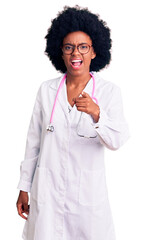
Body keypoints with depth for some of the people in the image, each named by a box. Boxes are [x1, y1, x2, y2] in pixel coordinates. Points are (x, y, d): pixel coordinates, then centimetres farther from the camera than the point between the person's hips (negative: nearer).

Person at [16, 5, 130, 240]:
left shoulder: (109, 91, -4)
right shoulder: (46, 89, 1)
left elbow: (117, 141, -15)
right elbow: (33, 141, 5)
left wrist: (96, 114, -34)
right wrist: (24, 187, 7)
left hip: (88, 192, -1)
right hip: (47, 191, 1)